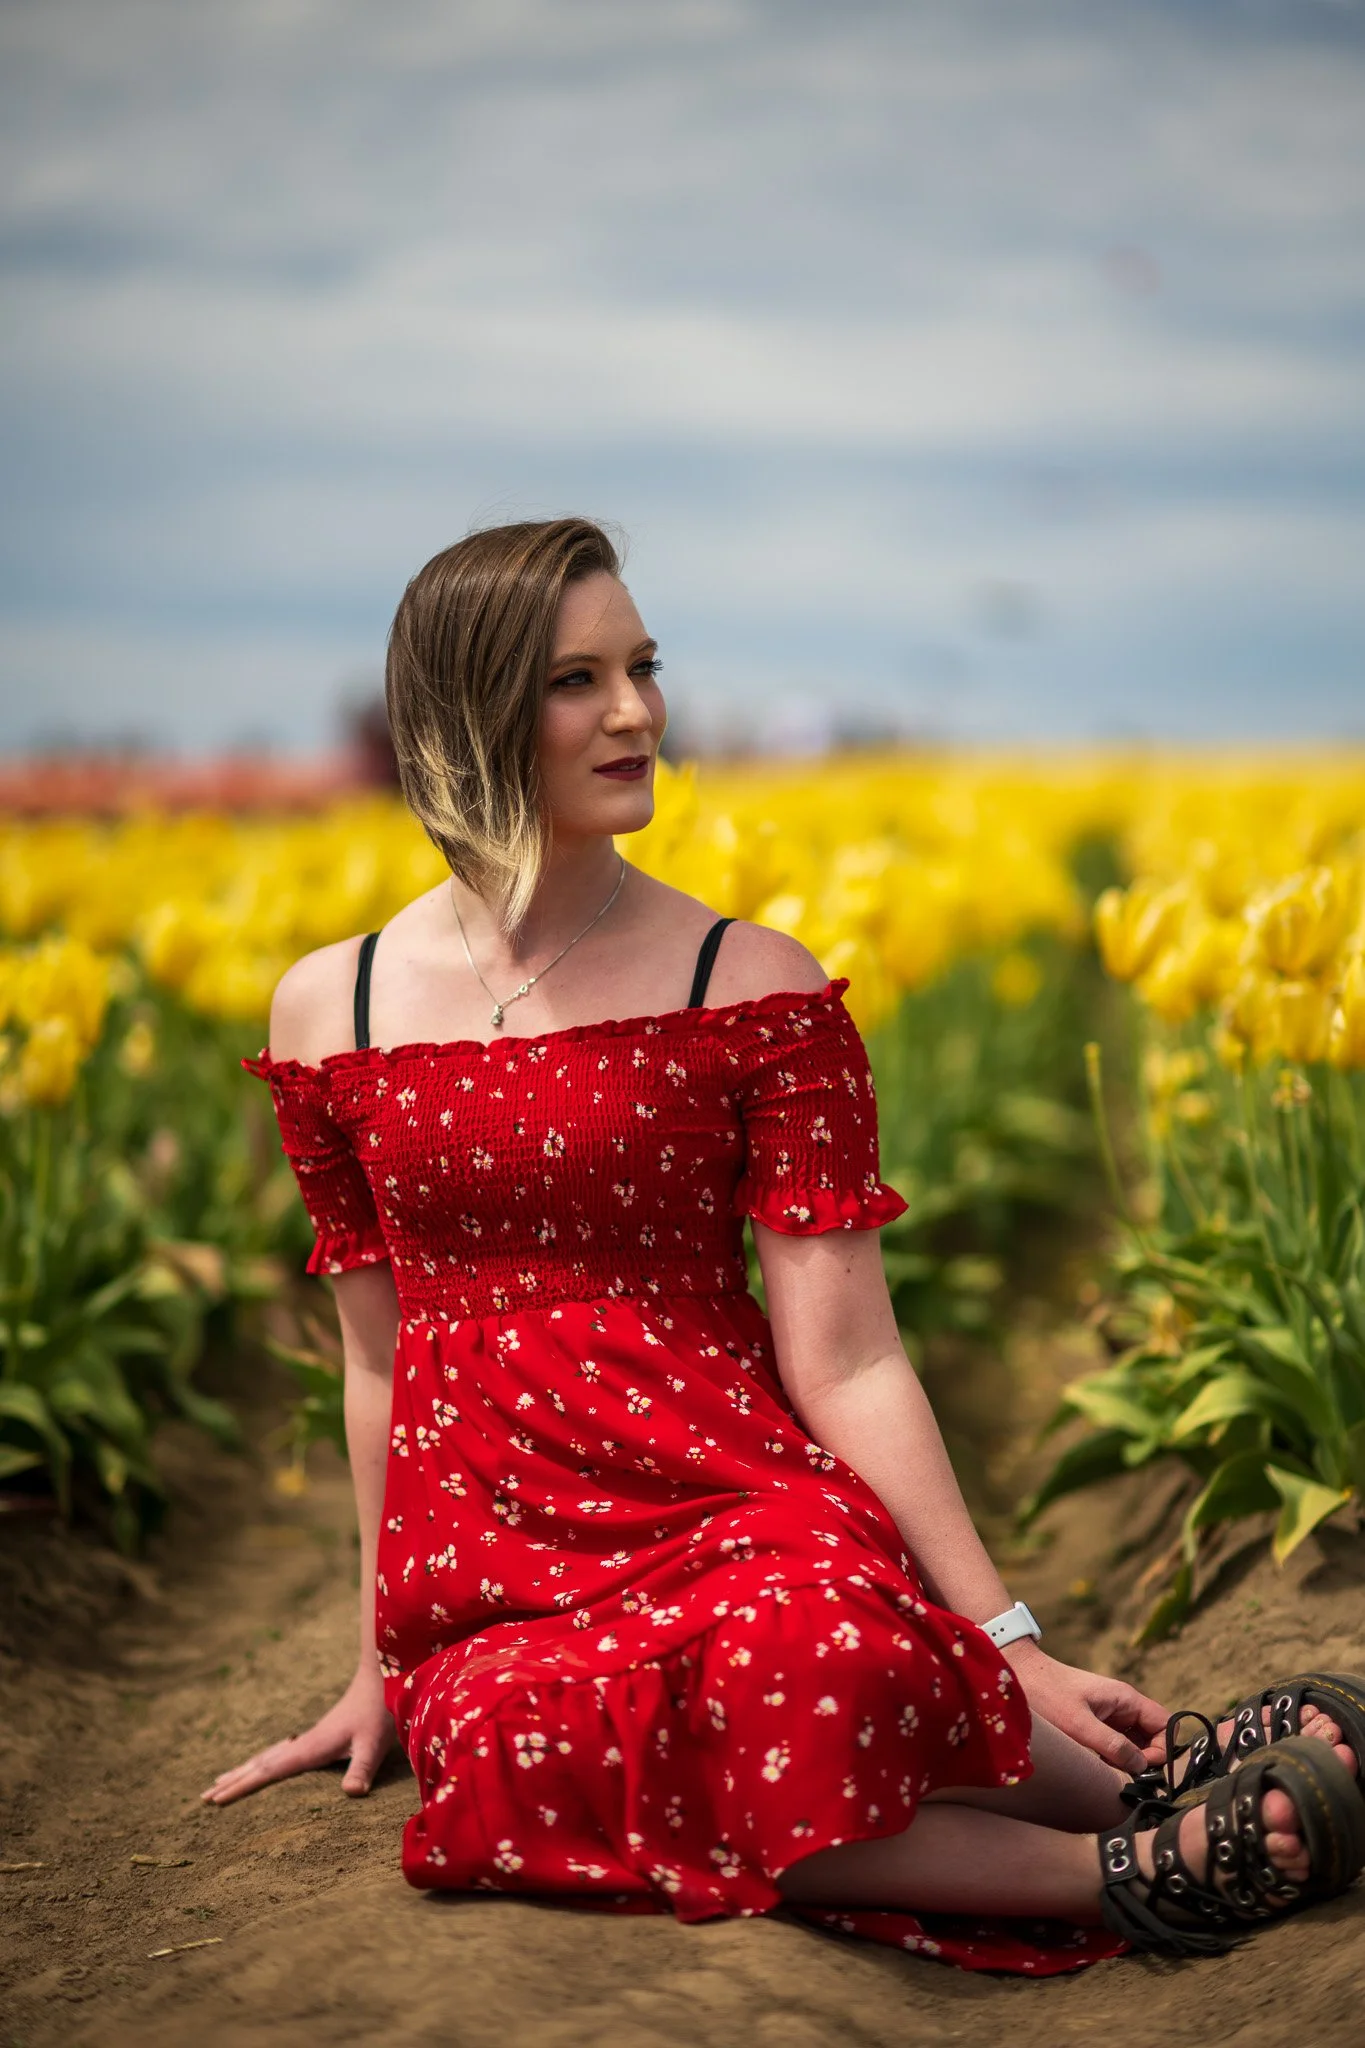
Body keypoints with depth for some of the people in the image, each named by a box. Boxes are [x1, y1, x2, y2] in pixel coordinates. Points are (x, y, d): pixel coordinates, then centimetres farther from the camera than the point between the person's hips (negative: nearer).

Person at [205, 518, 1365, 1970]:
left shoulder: (753, 986, 0)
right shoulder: (328, 1009, 8)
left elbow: (845, 1362, -4)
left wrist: (1009, 1640, -12)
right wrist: (383, 1662, 20)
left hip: (736, 1514, -2)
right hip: (480, 1575, 2)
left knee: (797, 1659, -41)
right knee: (530, 1743, -36)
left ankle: (1138, 1779, -14)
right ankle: (1117, 1866, -23)